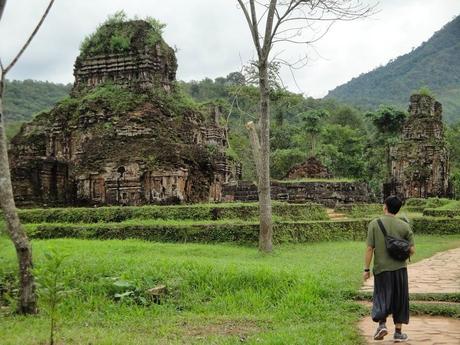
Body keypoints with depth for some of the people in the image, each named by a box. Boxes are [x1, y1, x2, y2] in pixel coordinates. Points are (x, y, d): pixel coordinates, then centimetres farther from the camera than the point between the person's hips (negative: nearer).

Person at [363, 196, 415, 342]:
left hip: (381, 268, -1)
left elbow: (369, 248, -8)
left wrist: (366, 269, -1)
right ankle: (398, 332, 16)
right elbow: (412, 250, -2)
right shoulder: (405, 226, -2)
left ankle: (382, 324, -7)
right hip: (399, 268, 1)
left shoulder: (374, 224, -5)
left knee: (381, 297, 12)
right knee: (399, 300, 12)